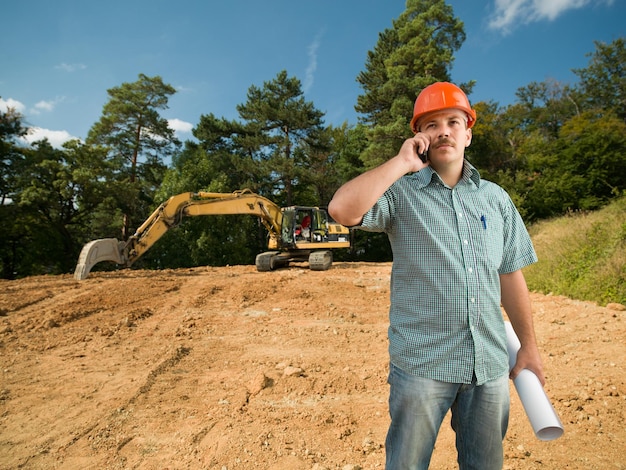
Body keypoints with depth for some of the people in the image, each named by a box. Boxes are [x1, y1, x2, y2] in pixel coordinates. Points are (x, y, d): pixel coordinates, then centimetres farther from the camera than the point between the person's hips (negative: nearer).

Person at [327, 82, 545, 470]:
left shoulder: (496, 198, 8)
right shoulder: (401, 193, -4)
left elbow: (510, 276, 11)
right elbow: (342, 209, -24)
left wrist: (529, 346, 10)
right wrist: (402, 164, -16)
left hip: (490, 363, 4)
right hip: (422, 362, -3)